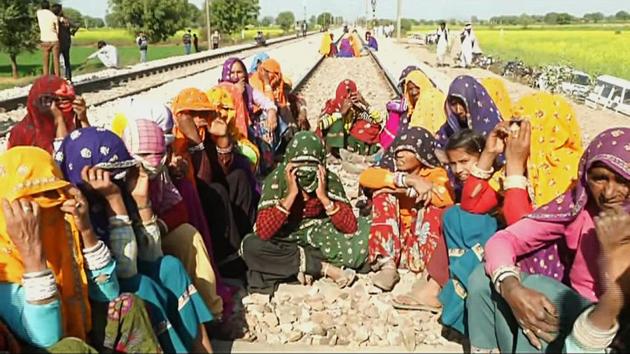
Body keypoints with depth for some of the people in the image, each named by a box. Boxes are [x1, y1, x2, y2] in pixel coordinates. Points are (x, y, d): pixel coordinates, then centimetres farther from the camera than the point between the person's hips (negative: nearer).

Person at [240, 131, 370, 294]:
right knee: (250, 246, -31)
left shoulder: (330, 180, -16)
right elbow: (262, 232, -29)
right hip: (285, 237, 0)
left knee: (362, 236, -25)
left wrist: (323, 197, -30)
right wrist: (291, 194, -33)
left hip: (319, 233, 1)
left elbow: (351, 227, -20)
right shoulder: (277, 179, -20)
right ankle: (324, 267, -24)